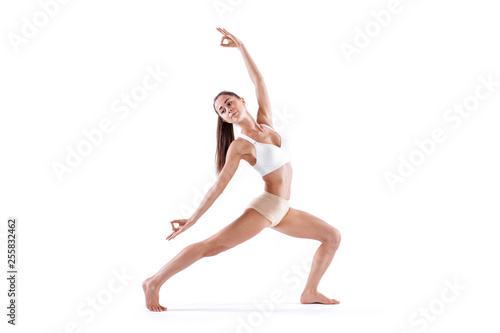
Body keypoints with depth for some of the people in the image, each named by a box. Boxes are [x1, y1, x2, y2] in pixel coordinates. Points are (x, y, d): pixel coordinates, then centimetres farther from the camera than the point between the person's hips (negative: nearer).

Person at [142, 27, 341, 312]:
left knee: (333, 237, 9)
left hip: (283, 212, 7)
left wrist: (241, 46, 5)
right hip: (266, 205, -7)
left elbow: (258, 80, 10)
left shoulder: (266, 123, 9)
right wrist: (192, 220, -10)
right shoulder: (240, 145, -6)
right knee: (211, 247, -17)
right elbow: (219, 186, -7)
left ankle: (310, 292, 12)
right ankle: (155, 282, -12)